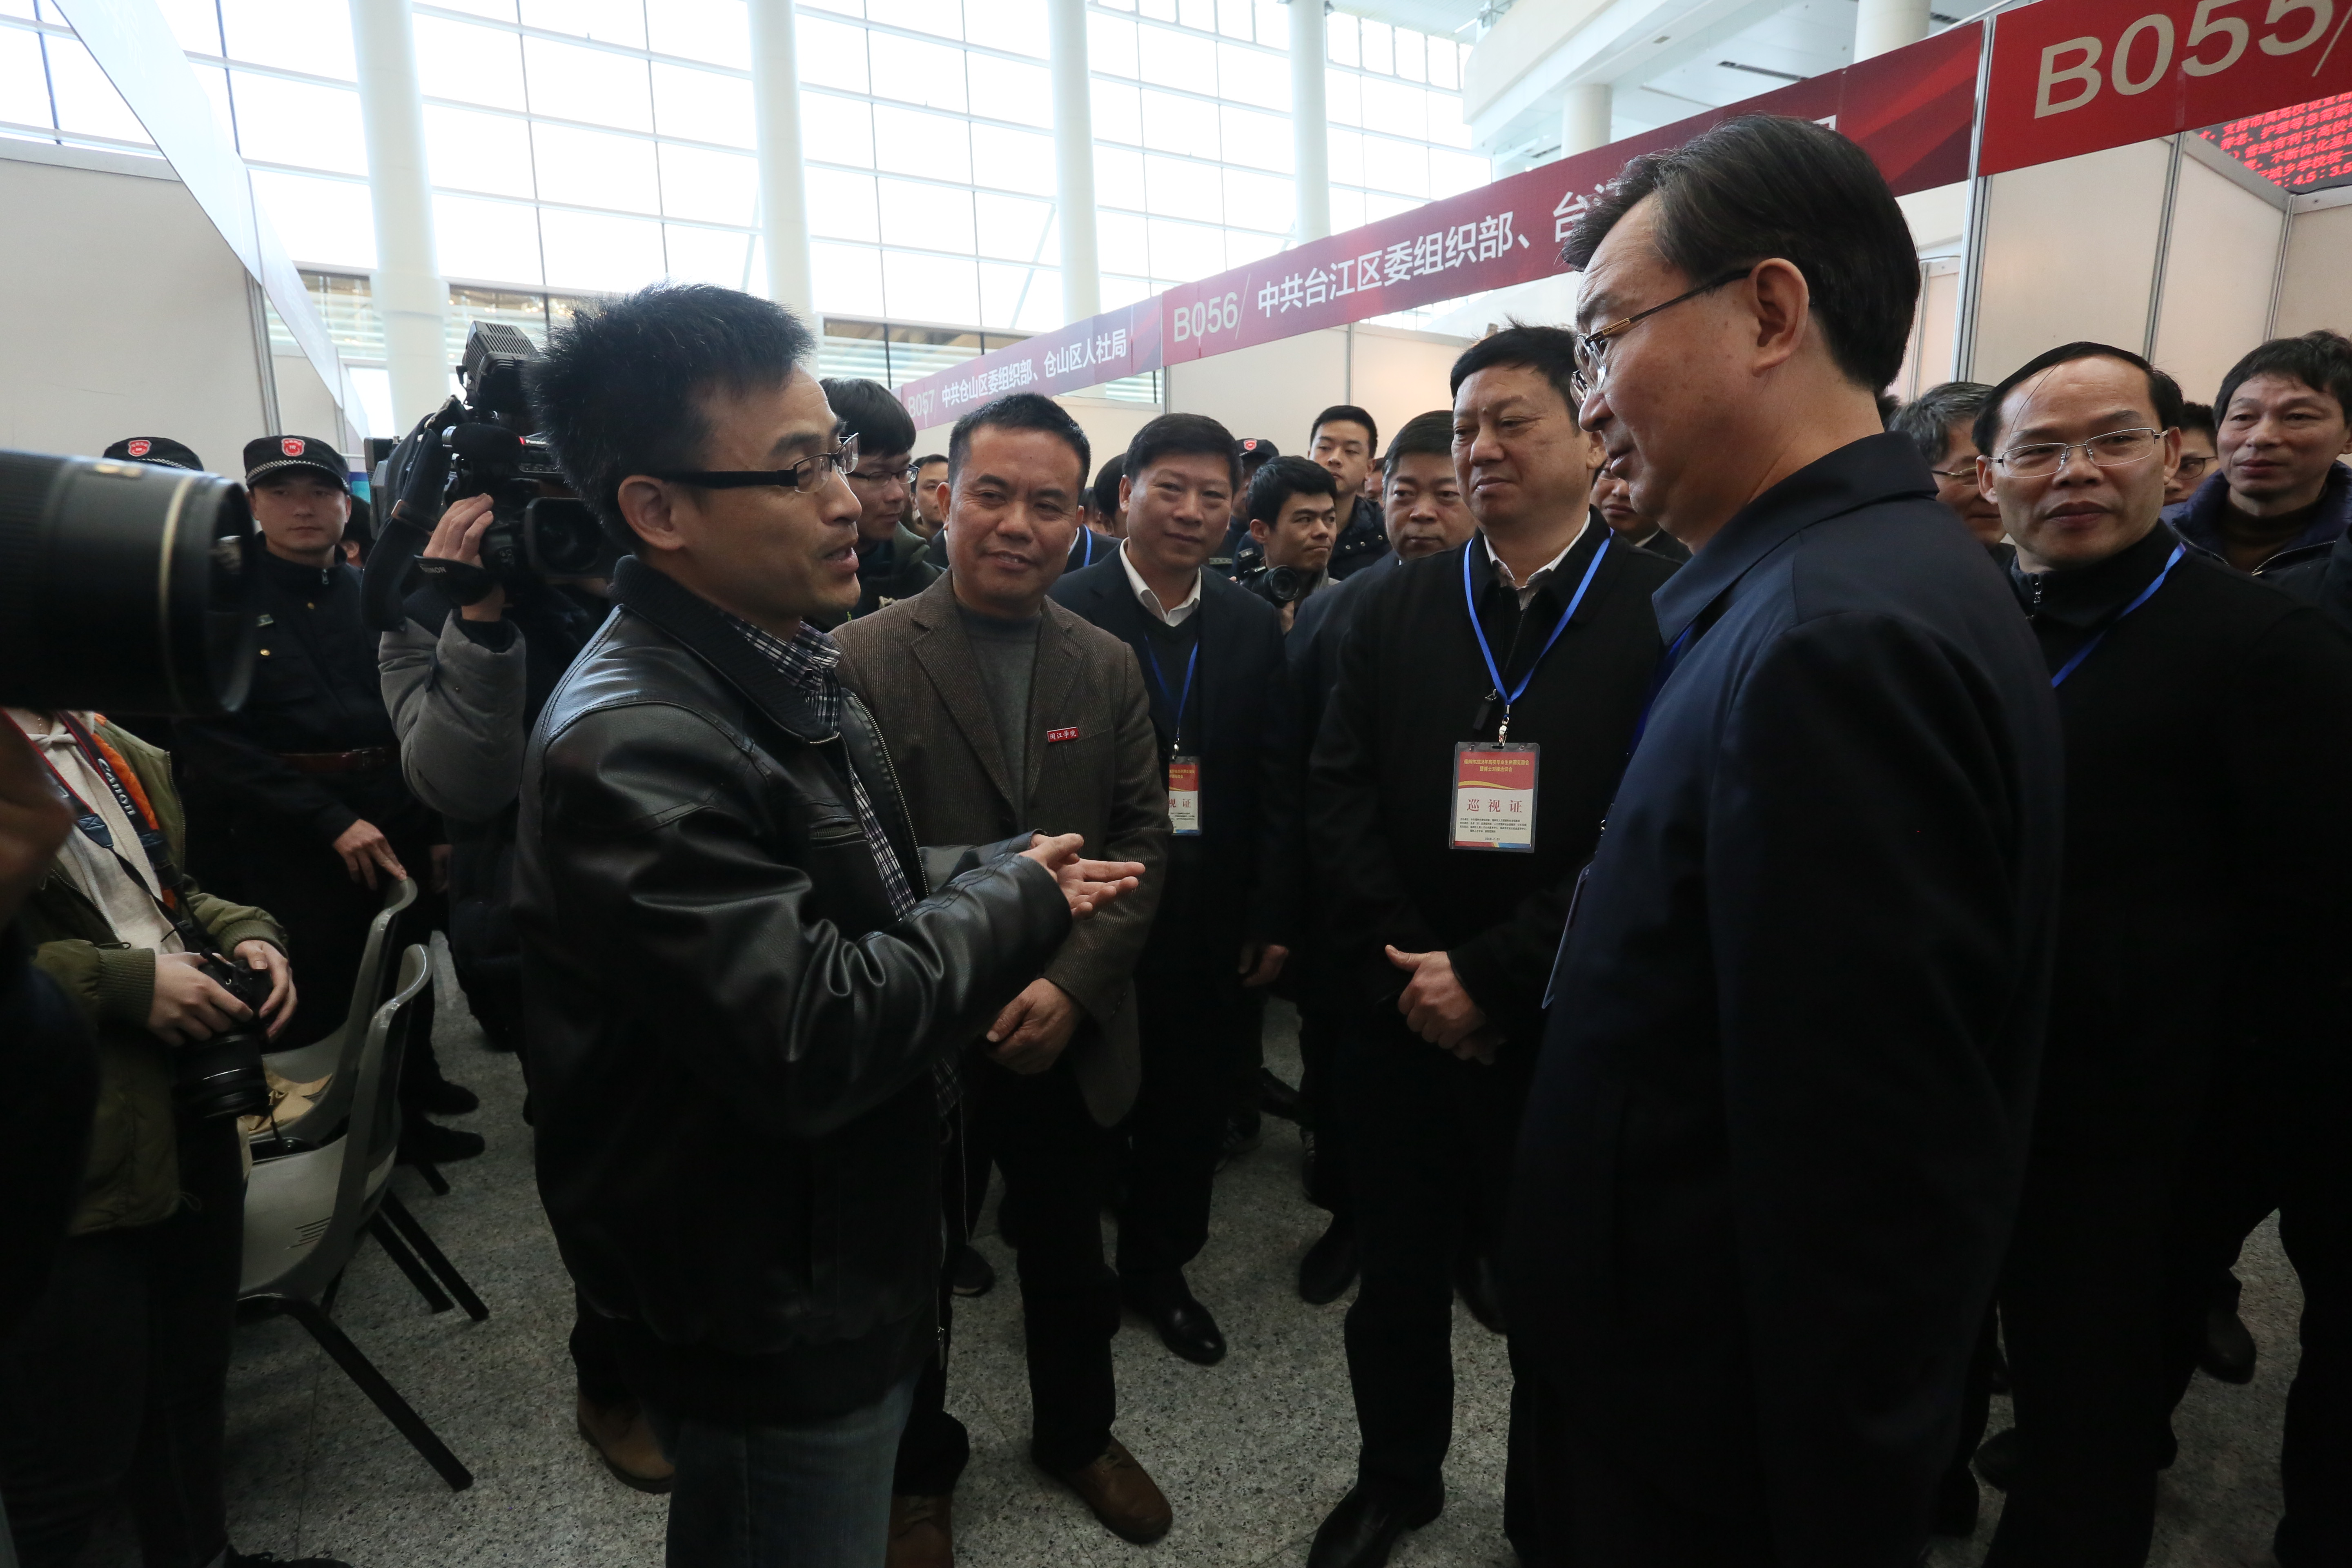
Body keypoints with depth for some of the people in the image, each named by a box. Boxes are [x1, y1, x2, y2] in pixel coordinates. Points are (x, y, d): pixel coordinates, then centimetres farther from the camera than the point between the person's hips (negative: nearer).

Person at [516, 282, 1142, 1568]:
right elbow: (810, 1042, -33)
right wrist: (1012, 896, -20)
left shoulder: (789, 671, 2)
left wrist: (1000, 882, -4)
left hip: (846, 1262, 9)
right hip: (770, 1327, -9)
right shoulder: (630, 745, -29)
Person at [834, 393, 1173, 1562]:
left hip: (1067, 1036, 3)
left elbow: (1143, 841, -2)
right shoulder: (860, 660, -11)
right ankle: (916, 1473, 45)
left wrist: (1074, 985, -13)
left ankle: (1077, 1432, 49)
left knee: (1069, 1257, 22)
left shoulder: (1111, 667, 1)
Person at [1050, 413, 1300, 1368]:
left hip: (1214, 921, 4)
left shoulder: (1253, 626, 4)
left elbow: (1279, 781, 4)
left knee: (1193, 1107, 15)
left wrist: (1275, 919, 1)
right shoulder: (1064, 612, -8)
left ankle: (1159, 1267, 39)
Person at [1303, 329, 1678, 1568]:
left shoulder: (1668, 610, -7)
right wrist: (1405, 971, -11)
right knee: (1400, 1276, 19)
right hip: (1400, 1015, 3)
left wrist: (1492, 976, -16)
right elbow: (1339, 798, -1)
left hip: (1567, 1029, -2)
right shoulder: (1392, 609, 5)